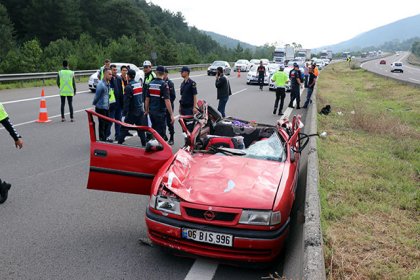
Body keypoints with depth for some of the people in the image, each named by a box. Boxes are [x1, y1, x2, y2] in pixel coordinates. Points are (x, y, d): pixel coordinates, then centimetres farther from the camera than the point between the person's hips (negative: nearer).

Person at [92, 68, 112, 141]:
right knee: (102, 125, 1)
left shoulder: (108, 84, 9)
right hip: (101, 108, -8)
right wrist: (94, 104, 1)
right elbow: (97, 96, -12)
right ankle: (102, 140, 11)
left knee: (106, 124, 15)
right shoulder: (100, 84, -18)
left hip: (106, 108, 8)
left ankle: (104, 139, 28)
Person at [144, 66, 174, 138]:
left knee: (154, 130, 21)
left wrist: (146, 110, 23)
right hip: (160, 112, -6)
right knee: (160, 132, 0)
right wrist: (171, 114, -18)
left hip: (151, 111, 7)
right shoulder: (164, 84, -14)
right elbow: (167, 101, -20)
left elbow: (147, 99, 10)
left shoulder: (150, 84, 5)